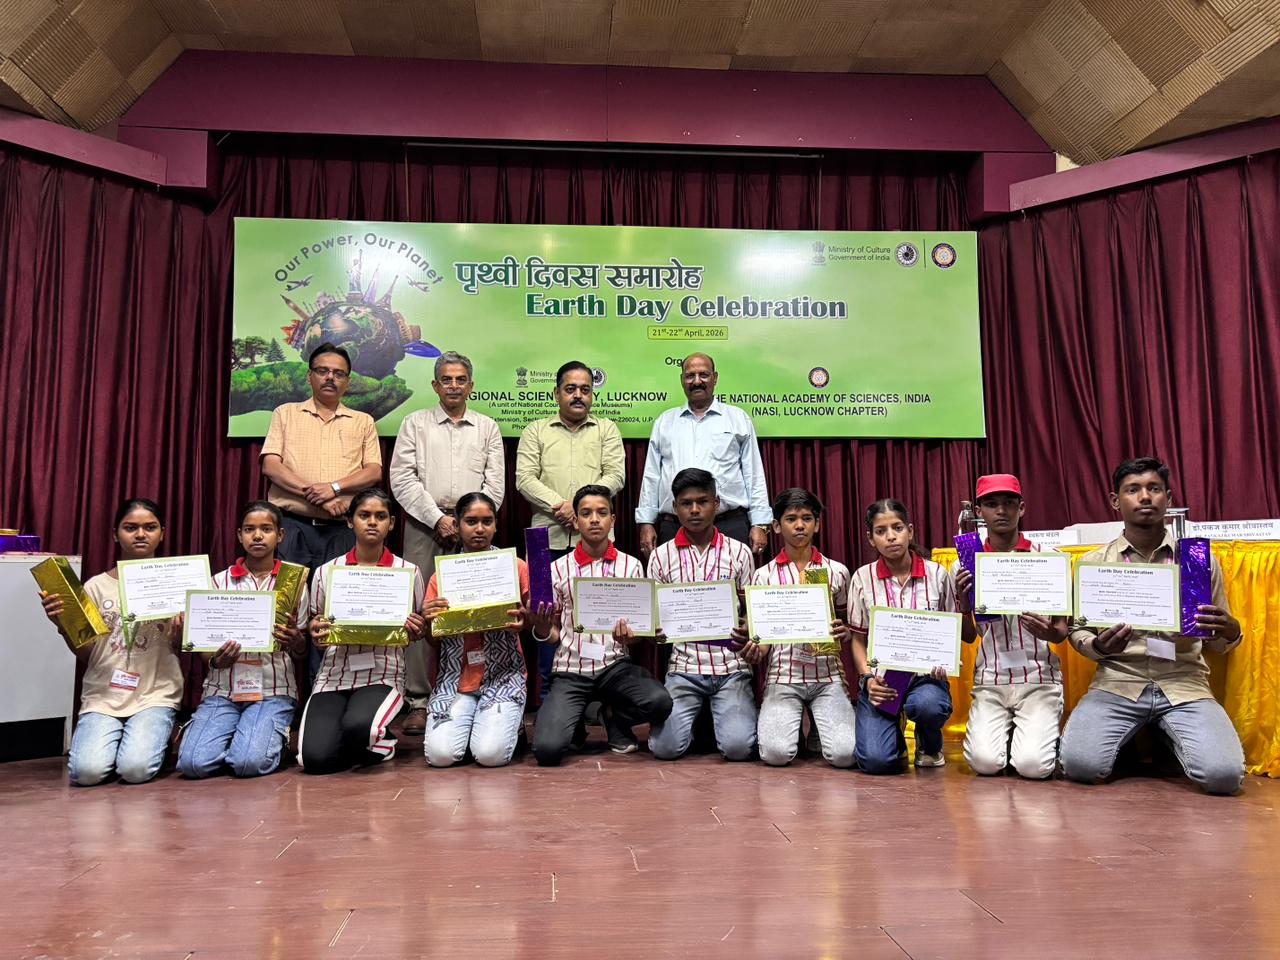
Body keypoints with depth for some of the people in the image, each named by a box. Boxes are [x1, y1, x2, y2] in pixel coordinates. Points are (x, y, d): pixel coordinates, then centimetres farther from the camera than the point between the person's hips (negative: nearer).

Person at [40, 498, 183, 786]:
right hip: (103, 694, 1)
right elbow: (85, 655, 7)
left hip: (155, 694, -1)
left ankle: (152, 739, 11)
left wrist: (181, 624, -17)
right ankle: (114, 739, 11)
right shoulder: (97, 586, 8)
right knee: (87, 772, -22)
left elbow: (179, 649, 4)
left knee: (136, 770, -23)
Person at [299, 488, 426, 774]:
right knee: (316, 758, -21)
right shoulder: (327, 572, 7)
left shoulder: (408, 572, 4)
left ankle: (379, 742, 4)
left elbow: (415, 633, 12)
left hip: (383, 673, -2)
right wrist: (317, 635, -8)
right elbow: (316, 629, 15)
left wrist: (415, 630, -11)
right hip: (334, 673, 2)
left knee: (357, 726, -34)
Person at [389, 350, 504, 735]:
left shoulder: (487, 427, 14)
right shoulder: (415, 423, 12)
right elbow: (402, 478, 2)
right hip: (425, 524, 0)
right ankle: (418, 702, 1)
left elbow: (495, 483, 7)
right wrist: (438, 519, -7)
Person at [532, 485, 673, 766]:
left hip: (615, 665, 1)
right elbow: (554, 633, 9)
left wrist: (629, 637, -18)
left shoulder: (631, 566, 4)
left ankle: (615, 717, 6)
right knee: (548, 750, -22)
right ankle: (574, 719, 15)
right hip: (570, 670, 0)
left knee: (660, 701, -29)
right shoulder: (559, 569, 5)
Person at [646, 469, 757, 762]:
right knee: (667, 747, -15)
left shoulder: (739, 552, 5)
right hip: (684, 665, 1)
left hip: (731, 665, -1)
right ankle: (698, 717, 18)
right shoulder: (661, 556, 6)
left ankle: (725, 714, 17)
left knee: (737, 746, -19)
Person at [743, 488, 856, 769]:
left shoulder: (837, 572, 7)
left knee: (844, 754, -19)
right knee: (776, 753, -22)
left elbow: (848, 626, 15)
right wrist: (756, 650, -14)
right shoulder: (763, 576, 6)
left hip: (828, 674, 1)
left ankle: (820, 726, 16)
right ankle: (789, 723, 14)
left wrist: (844, 633, -9)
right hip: (782, 675, 0)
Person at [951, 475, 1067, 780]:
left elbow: (1062, 631, 5)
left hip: (1039, 677, -1)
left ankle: (1040, 733, 16)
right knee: (985, 762, -19)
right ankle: (1004, 730, 16)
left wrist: (1049, 632, -20)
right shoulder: (964, 566, 4)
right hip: (990, 681, 1)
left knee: (1032, 765, -20)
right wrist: (962, 602, -13)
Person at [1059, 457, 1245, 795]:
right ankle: (1129, 743, 12)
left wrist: (1230, 632, -10)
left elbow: (1217, 643, 14)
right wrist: (1097, 646, -13)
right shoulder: (1093, 562, 5)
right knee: (1080, 764, -24)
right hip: (1117, 682, -1)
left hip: (1184, 684, 1)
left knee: (1223, 774, -24)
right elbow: (1078, 631, 10)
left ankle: (1171, 740, 11)